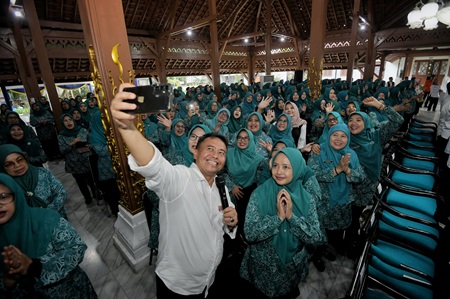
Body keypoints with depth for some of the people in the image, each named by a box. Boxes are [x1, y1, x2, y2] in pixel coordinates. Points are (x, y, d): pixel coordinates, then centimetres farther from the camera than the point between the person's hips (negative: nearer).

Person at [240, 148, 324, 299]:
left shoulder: (307, 198, -13)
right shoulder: (259, 194, -19)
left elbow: (316, 238, -15)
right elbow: (249, 233, -23)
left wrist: (291, 216, -28)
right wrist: (278, 217, -31)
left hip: (293, 266, 2)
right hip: (262, 266, -2)